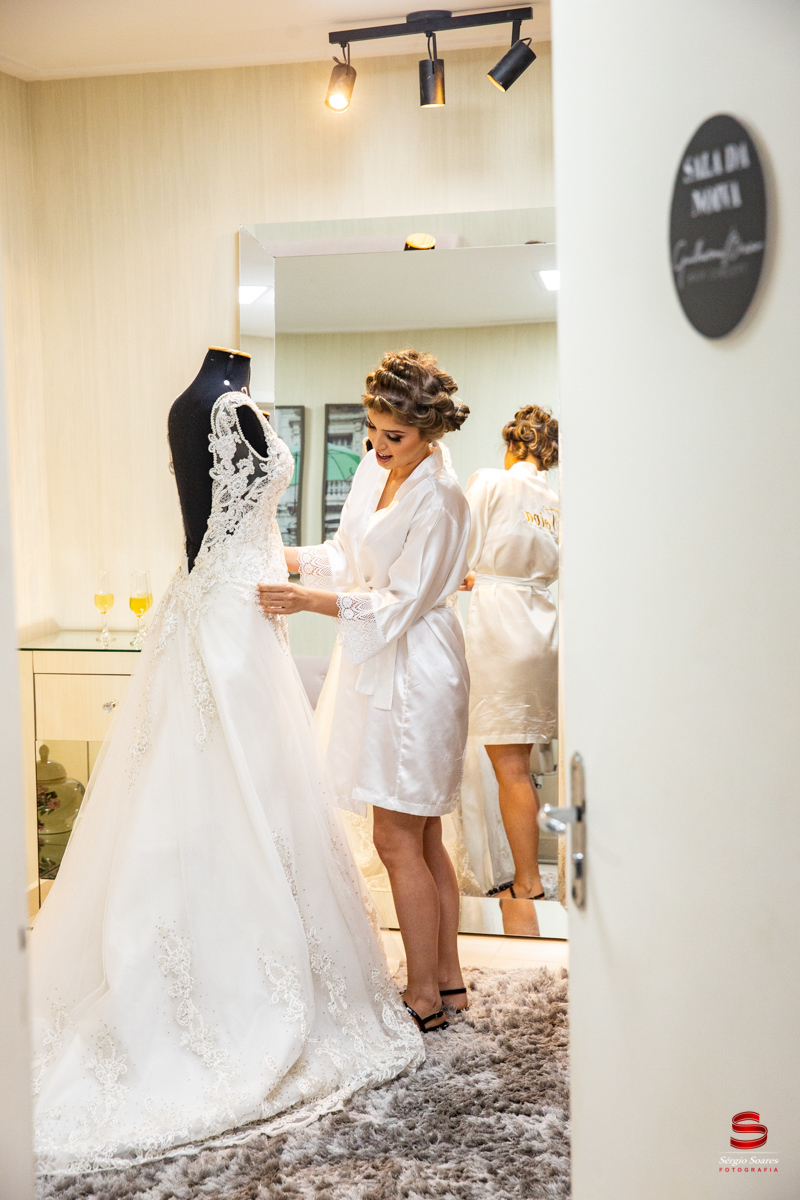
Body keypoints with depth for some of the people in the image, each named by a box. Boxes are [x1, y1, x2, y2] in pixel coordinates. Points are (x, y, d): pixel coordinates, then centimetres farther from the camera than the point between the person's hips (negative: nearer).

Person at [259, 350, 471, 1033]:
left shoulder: (439, 500, -18)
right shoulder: (376, 471, 8)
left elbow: (402, 603, -19)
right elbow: (348, 558, 19)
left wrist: (312, 601, -25)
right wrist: (284, 557, 7)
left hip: (414, 675, -9)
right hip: (382, 667, 9)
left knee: (398, 841, -2)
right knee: (423, 837, 15)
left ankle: (425, 1000, 10)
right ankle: (449, 978, 27)